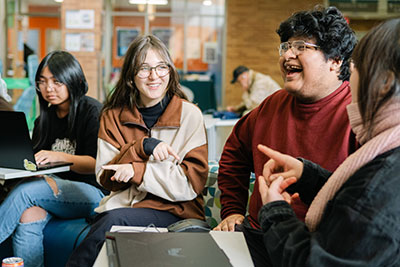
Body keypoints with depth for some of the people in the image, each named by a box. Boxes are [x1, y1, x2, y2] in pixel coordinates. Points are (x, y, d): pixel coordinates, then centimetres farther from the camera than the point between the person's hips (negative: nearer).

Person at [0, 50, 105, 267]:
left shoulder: (93, 111, -4)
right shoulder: (44, 119, 17)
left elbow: (97, 164, -11)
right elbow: (36, 160, 14)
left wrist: (60, 156, -26)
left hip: (92, 193, -5)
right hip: (55, 188, 6)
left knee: (27, 190, -28)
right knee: (29, 213, -29)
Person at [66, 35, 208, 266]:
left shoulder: (190, 115, 0)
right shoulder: (113, 116, 9)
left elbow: (194, 180, -6)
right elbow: (107, 179, 2)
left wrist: (137, 171, -15)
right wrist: (142, 146, -15)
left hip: (175, 211, -2)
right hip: (123, 204, 2)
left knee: (114, 220, -30)